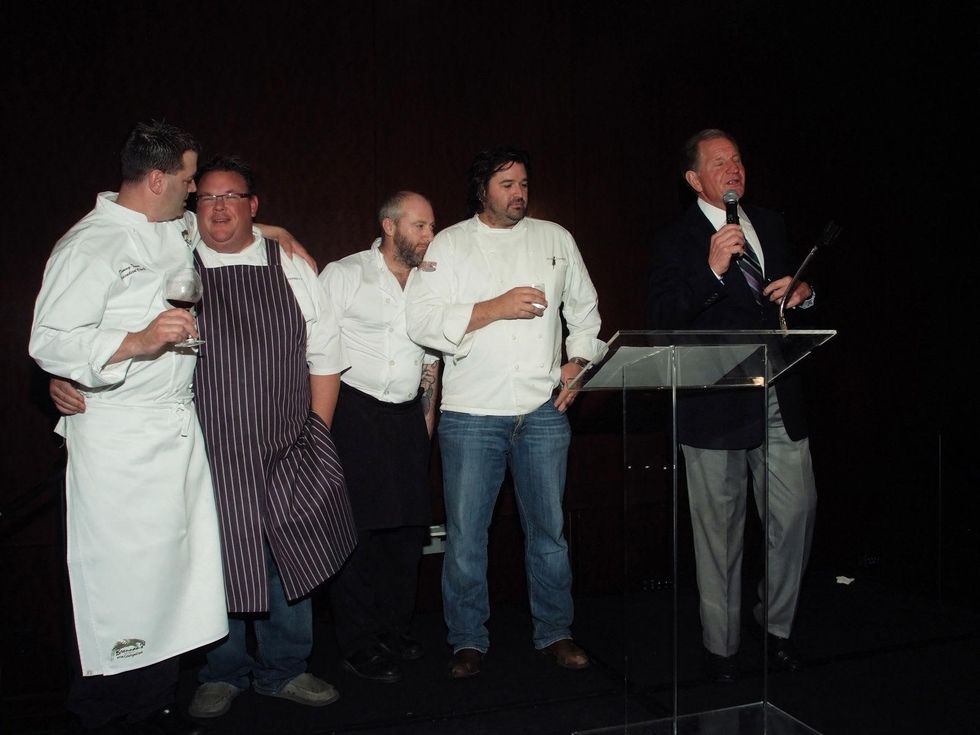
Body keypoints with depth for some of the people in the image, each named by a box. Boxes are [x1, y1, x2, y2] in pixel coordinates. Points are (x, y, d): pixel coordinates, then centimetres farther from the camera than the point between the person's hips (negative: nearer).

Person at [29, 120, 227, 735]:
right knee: (124, 577, -2)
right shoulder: (90, 244, -11)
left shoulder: (176, 232, 14)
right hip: (119, 437, -7)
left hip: (181, 429, 8)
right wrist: (136, 342, -27)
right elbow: (49, 342, -15)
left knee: (172, 568, 10)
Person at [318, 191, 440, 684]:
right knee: (357, 530, -2)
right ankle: (358, 646, 11)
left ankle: (395, 630, 25)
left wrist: (428, 412, 16)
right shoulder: (343, 274, -2)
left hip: (407, 417, 6)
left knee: (409, 528, 8)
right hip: (355, 412, -5)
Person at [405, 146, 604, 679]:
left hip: (544, 411, 3)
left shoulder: (555, 239, 13)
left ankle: (554, 631, 26)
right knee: (466, 534, 4)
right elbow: (422, 320, -8)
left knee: (549, 528, 9)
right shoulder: (448, 245, 3)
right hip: (472, 414, -2)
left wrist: (578, 363, 7)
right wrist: (496, 307, -15)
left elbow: (585, 309, 21)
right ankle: (468, 640, 21)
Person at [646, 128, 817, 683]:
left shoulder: (771, 225, 15)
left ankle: (777, 625, 30)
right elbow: (662, 317, -14)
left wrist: (804, 293, 3)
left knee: (797, 512, 6)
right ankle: (722, 646, 22)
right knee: (720, 531, 5)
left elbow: (794, 290, 27)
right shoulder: (677, 239, -3)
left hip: (780, 401, 5)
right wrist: (712, 270, -26)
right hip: (716, 406, -5)